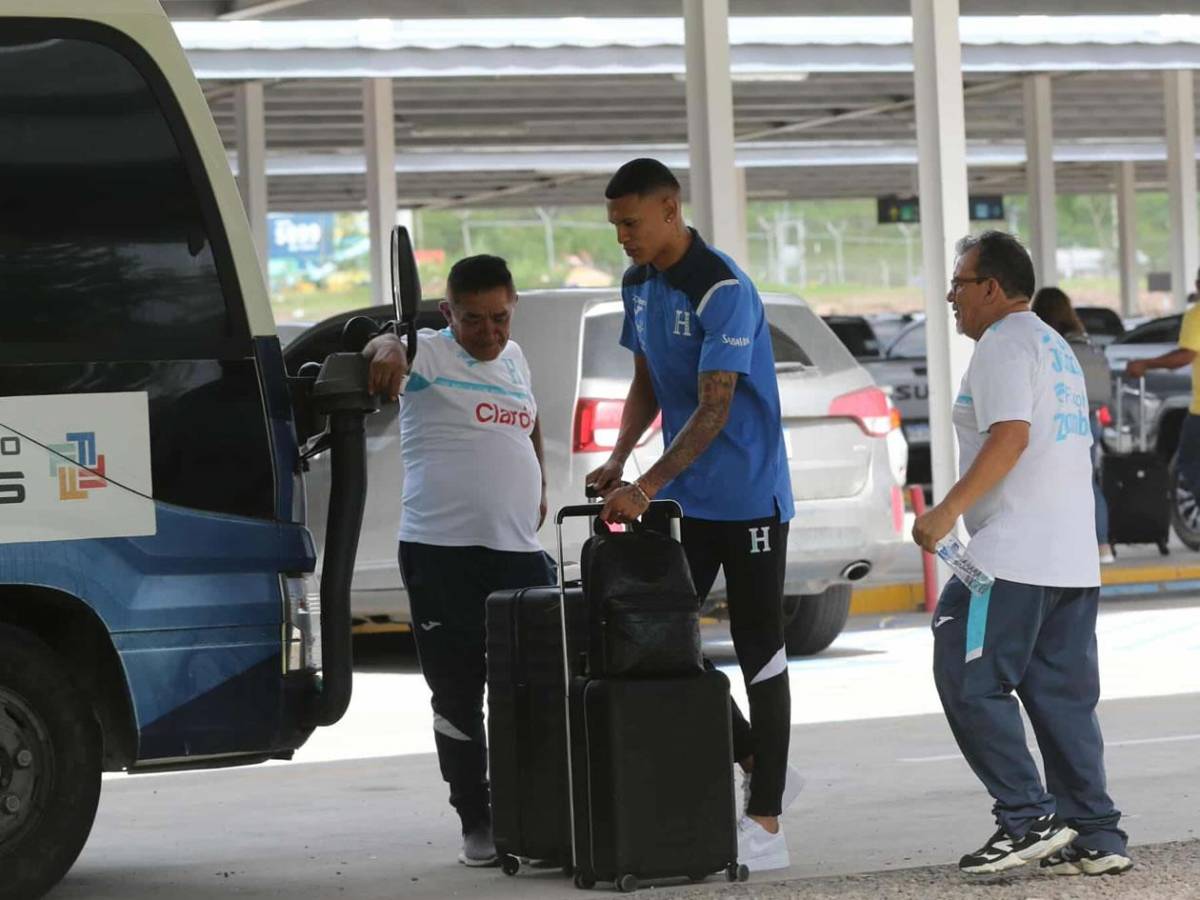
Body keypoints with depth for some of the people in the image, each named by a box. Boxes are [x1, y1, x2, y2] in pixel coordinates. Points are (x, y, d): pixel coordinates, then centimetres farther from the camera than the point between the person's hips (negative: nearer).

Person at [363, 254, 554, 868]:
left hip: (519, 551, 5)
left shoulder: (513, 359, 16)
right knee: (458, 696, 1)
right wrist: (386, 346, -47)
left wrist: (539, 490, 27)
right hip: (441, 550, -5)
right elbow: (379, 349, -24)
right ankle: (476, 823, 9)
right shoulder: (430, 354, -2)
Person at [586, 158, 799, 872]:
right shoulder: (639, 284, 7)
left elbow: (714, 410, -24)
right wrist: (617, 463, 3)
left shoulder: (722, 290, -20)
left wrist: (646, 488, -29)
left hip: (748, 498, -8)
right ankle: (759, 765, 21)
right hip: (684, 499, 8)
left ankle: (766, 823, -1)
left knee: (759, 652, -4)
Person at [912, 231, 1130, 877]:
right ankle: (1094, 835, 6)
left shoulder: (1004, 345, -7)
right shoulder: (1056, 348, 24)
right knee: (1063, 695, 9)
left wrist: (949, 509, -23)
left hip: (1012, 558, -10)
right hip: (1075, 558, 10)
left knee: (969, 684, -6)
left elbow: (1010, 435, -20)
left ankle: (1027, 818, -10)